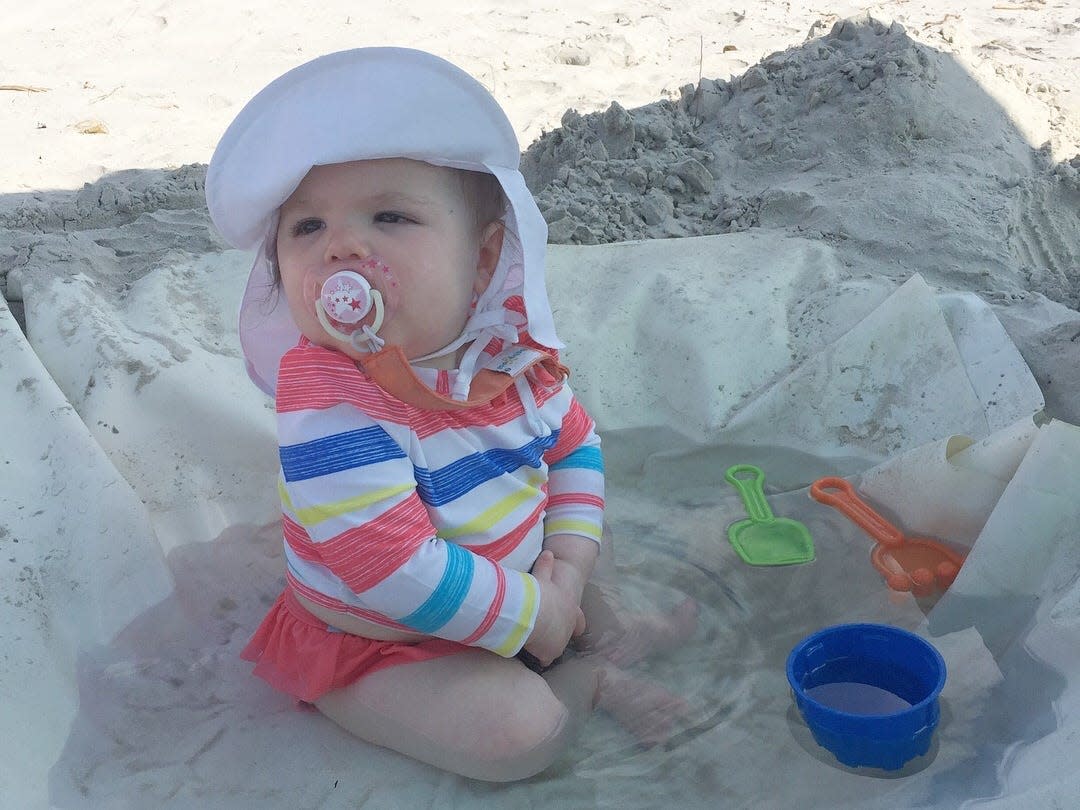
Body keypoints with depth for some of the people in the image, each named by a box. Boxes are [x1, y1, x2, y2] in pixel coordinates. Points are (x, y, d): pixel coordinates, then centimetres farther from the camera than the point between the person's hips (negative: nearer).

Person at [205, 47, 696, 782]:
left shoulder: (509, 345, -13)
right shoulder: (330, 408, -34)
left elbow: (572, 442, 5)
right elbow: (394, 571, -36)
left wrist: (568, 566, -9)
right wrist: (530, 618, -24)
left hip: (514, 578, 7)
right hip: (378, 645, -7)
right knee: (518, 732, -25)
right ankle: (583, 681, 2)